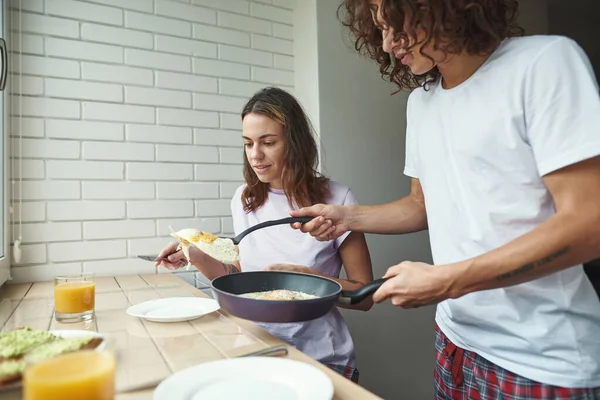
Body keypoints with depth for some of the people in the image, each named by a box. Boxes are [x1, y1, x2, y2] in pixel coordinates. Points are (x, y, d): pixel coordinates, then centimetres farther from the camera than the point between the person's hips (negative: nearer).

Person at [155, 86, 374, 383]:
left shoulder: (335, 200, -10)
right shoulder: (244, 199, 3)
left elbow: (365, 295, -5)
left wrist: (303, 275, -19)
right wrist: (197, 257, -4)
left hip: (319, 358, -3)